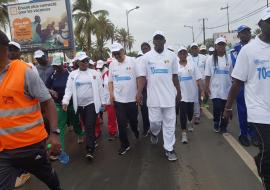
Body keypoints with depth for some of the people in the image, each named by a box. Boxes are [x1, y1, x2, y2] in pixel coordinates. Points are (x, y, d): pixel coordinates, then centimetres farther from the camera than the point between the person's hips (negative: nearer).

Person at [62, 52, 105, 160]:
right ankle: (92, 143, 33)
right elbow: (69, 89, -2)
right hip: (80, 105, 3)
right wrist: (65, 101, -16)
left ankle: (90, 150, -8)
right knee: (86, 126, 14)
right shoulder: (73, 74, 6)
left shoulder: (94, 73, 3)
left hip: (92, 103, -2)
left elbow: (100, 88, 4)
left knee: (90, 126, -10)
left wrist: (103, 102, 3)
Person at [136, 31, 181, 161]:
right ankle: (154, 133, 41)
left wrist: (178, 92, 13)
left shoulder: (171, 56, 4)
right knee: (155, 121, 5)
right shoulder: (146, 57, 0)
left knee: (169, 123, 5)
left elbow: (175, 76, 10)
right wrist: (139, 92, -16)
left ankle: (169, 149, 17)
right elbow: (142, 76, -3)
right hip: (153, 95, -1)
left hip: (169, 95, 1)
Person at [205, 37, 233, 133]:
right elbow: (208, 75, -1)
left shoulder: (229, 58, 3)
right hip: (215, 89, -2)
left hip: (227, 88, 2)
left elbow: (232, 74, 5)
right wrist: (206, 87, -5)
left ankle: (223, 127, 25)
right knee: (217, 108, -10)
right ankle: (216, 123, 18)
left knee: (225, 109, 7)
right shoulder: (211, 59, -1)